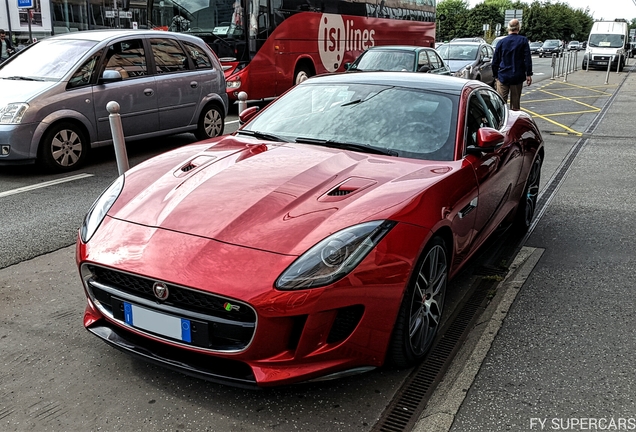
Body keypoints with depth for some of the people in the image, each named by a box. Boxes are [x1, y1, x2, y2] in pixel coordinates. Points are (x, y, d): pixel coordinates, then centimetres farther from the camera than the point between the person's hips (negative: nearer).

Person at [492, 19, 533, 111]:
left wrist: (495, 75, 15)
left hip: (503, 76, 0)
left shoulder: (501, 42, 2)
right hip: (517, 77, 0)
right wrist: (529, 74, -2)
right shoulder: (523, 40, -2)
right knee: (515, 101, 8)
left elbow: (495, 61, 6)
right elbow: (527, 59, -5)